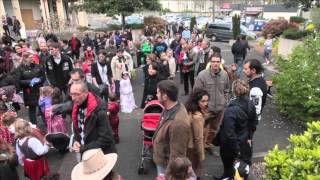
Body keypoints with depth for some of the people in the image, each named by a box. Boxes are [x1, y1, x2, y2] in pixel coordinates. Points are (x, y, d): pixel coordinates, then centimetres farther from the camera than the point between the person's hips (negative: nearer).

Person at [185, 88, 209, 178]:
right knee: (195, 171, 16)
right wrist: (201, 155, -13)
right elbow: (198, 138, -25)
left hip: (186, 144, 8)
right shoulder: (197, 117, -33)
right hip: (193, 148, -8)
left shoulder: (189, 110, -7)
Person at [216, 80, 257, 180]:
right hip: (244, 141, 6)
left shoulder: (231, 110, -35)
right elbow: (254, 123, 4)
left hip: (231, 144, -6)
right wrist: (249, 137, 14)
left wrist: (235, 150, -19)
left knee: (228, 165, 19)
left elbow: (229, 133, -31)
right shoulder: (250, 104, -11)